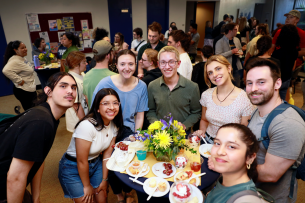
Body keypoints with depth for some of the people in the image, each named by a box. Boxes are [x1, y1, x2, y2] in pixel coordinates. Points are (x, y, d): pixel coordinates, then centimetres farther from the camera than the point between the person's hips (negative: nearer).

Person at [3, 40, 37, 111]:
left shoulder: (22, 58, 9)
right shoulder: (15, 61, -21)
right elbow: (6, 71, -38)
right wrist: (19, 81, -30)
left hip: (31, 89, 10)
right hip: (24, 91, -10)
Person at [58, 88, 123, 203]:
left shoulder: (114, 125, -9)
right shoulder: (87, 126, -31)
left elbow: (107, 153, -3)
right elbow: (82, 161, -22)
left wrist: (104, 180, 2)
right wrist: (87, 186, -10)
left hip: (96, 163, 6)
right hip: (73, 167, -5)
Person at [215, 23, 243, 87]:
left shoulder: (237, 40, 12)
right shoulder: (220, 42, -10)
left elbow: (240, 50, 26)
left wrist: (239, 52, 1)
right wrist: (231, 52, -18)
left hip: (236, 68, 6)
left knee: (237, 86, 11)